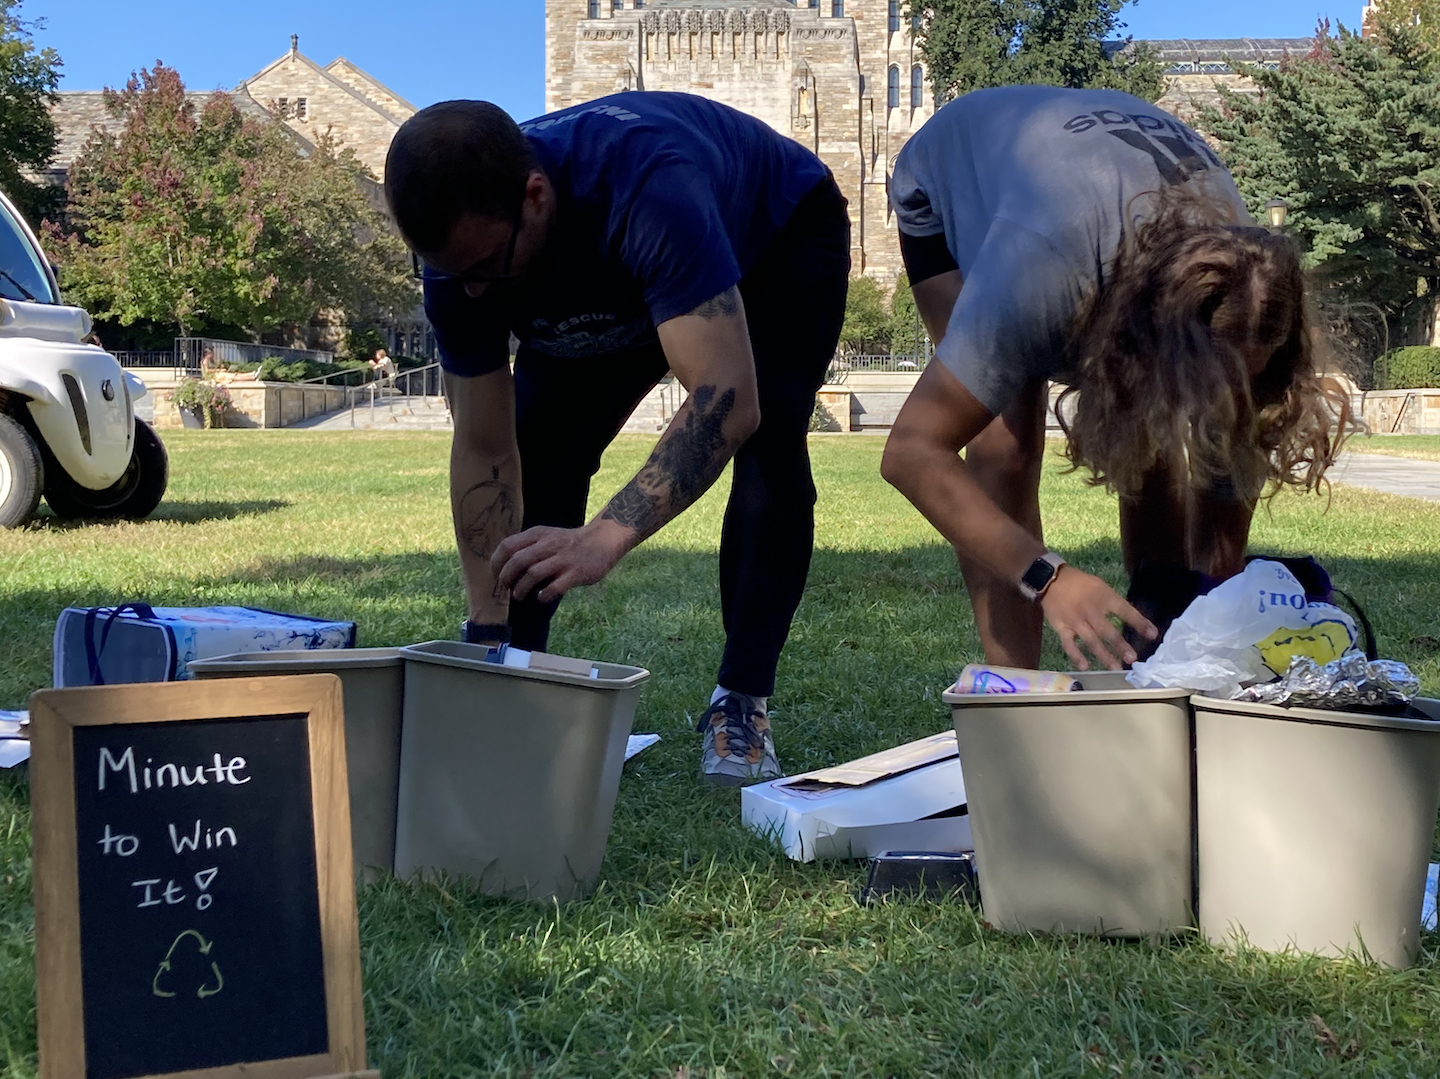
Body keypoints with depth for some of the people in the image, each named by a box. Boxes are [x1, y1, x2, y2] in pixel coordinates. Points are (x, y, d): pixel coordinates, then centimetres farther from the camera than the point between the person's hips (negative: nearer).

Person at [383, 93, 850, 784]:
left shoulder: (650, 187, -47)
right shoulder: (460, 248, -29)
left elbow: (728, 398, -54)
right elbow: (484, 452, -22)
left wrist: (606, 537, -64)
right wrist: (487, 632, -26)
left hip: (782, 236, -4)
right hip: (613, 290, 5)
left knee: (768, 446, -25)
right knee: (540, 449, -10)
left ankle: (741, 705, -12)